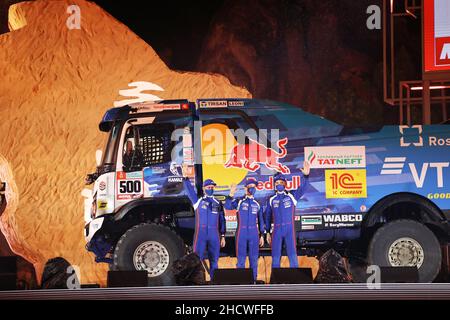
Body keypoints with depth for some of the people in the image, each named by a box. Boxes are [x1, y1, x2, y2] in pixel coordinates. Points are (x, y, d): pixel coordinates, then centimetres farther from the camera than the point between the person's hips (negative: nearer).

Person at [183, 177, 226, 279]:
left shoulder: (218, 203, 12)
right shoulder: (198, 201, 8)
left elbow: (222, 220, 12)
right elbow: (189, 190, -4)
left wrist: (223, 236, 6)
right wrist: (186, 179, -16)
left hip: (214, 236, 2)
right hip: (200, 234, -2)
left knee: (214, 260, 5)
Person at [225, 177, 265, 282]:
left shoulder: (257, 204, 10)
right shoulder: (239, 201, 2)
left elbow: (261, 220, 14)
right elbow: (228, 207, -16)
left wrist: (262, 235, 8)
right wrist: (231, 194, -31)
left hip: (254, 233, 3)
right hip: (242, 233, -2)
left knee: (254, 258, 4)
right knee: (241, 258, 0)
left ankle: (253, 280, 11)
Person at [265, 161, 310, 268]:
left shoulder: (292, 196, 5)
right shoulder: (271, 200, 11)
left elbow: (302, 188, -11)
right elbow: (268, 217, 15)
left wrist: (305, 175, -28)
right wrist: (268, 232, 12)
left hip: (289, 229, -2)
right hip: (276, 230, 2)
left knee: (292, 255, -7)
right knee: (275, 257, 3)